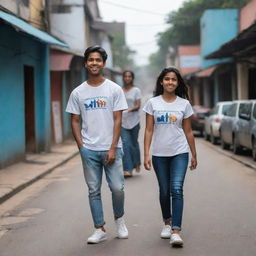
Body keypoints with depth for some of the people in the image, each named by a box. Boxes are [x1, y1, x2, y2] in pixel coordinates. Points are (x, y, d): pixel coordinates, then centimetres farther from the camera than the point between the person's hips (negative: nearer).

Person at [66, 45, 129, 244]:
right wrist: (81, 146, -2)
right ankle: (100, 229, 15)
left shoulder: (114, 89, 1)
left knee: (117, 188, -3)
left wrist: (113, 148, -9)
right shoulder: (78, 93, 5)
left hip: (111, 149, -1)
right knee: (94, 190, 6)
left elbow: (117, 120, -2)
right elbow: (75, 121, 8)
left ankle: (119, 218, 25)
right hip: (89, 150, 2)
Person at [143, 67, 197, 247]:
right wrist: (146, 154, -5)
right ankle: (167, 222, 32)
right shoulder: (153, 103, 2)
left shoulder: (184, 104, 3)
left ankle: (176, 231, -17)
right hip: (159, 154, 1)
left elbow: (188, 131, 9)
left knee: (176, 189, -14)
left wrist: (194, 155, 11)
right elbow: (149, 130, 1)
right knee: (164, 191, 10)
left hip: (180, 153, -1)